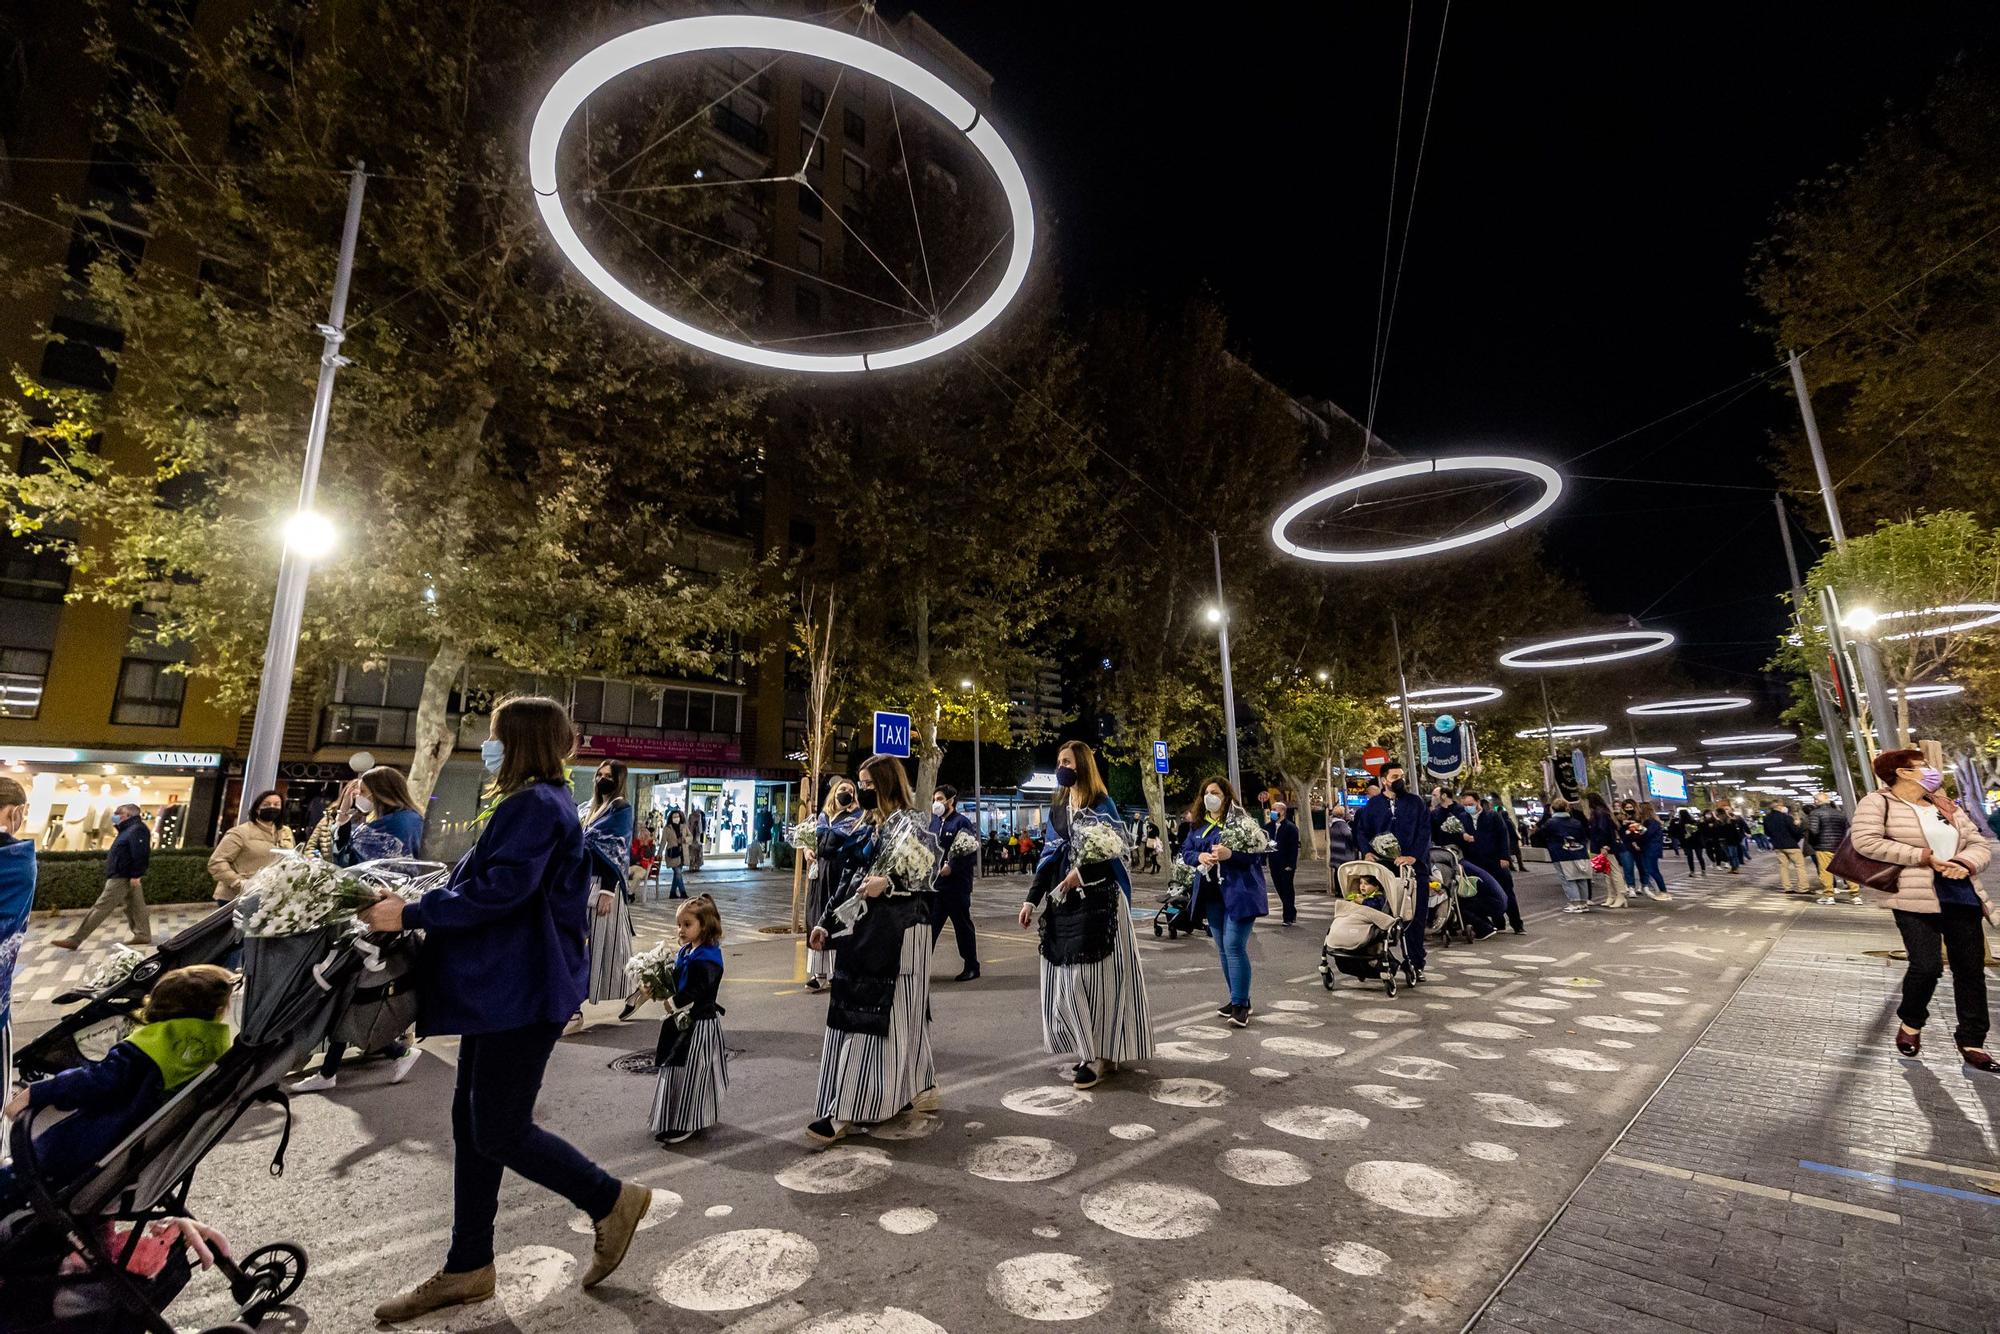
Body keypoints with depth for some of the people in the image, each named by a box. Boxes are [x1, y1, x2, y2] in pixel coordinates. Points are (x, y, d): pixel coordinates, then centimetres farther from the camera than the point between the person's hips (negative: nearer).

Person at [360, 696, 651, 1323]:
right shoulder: (533, 804, 17)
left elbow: (497, 890, -26)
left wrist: (410, 914, -18)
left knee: (499, 1131, -2)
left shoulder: (535, 806, -17)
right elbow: (479, 880, 22)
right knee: (472, 1122, 15)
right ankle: (467, 1269, 28)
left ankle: (612, 1201, 15)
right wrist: (412, 903, 17)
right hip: (502, 989, 11)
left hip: (522, 994, -11)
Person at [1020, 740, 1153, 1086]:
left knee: (1092, 974, -4)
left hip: (1097, 900, -6)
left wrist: (1081, 872, -25)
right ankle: (1087, 1050, 19)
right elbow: (1050, 856, 13)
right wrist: (1032, 899, 9)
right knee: (1066, 976, 7)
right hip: (1063, 901, 7)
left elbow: (1113, 850, -14)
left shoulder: (1101, 803, -6)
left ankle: (1100, 1053, 7)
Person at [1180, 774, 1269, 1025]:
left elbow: (1259, 852, -11)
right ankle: (1237, 998, 26)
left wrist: (1230, 854, -25)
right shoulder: (1197, 824, 10)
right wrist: (1199, 857, -9)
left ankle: (1241, 1004, -1)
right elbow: (1185, 851, 12)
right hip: (1211, 894, 7)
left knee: (1234, 946, -10)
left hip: (1238, 892, -6)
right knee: (1223, 948, 13)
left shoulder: (1240, 820, -8)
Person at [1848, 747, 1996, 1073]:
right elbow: (1865, 841, -17)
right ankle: (1910, 1022, 12)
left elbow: (1980, 843, 16)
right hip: (1915, 897, -7)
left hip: (1962, 894, 7)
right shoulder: (1878, 803, -6)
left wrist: (1966, 863, -7)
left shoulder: (1947, 806, 16)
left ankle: (1971, 1041, 19)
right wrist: (1924, 857, -15)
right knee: (1927, 965, -14)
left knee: (1971, 968, 7)